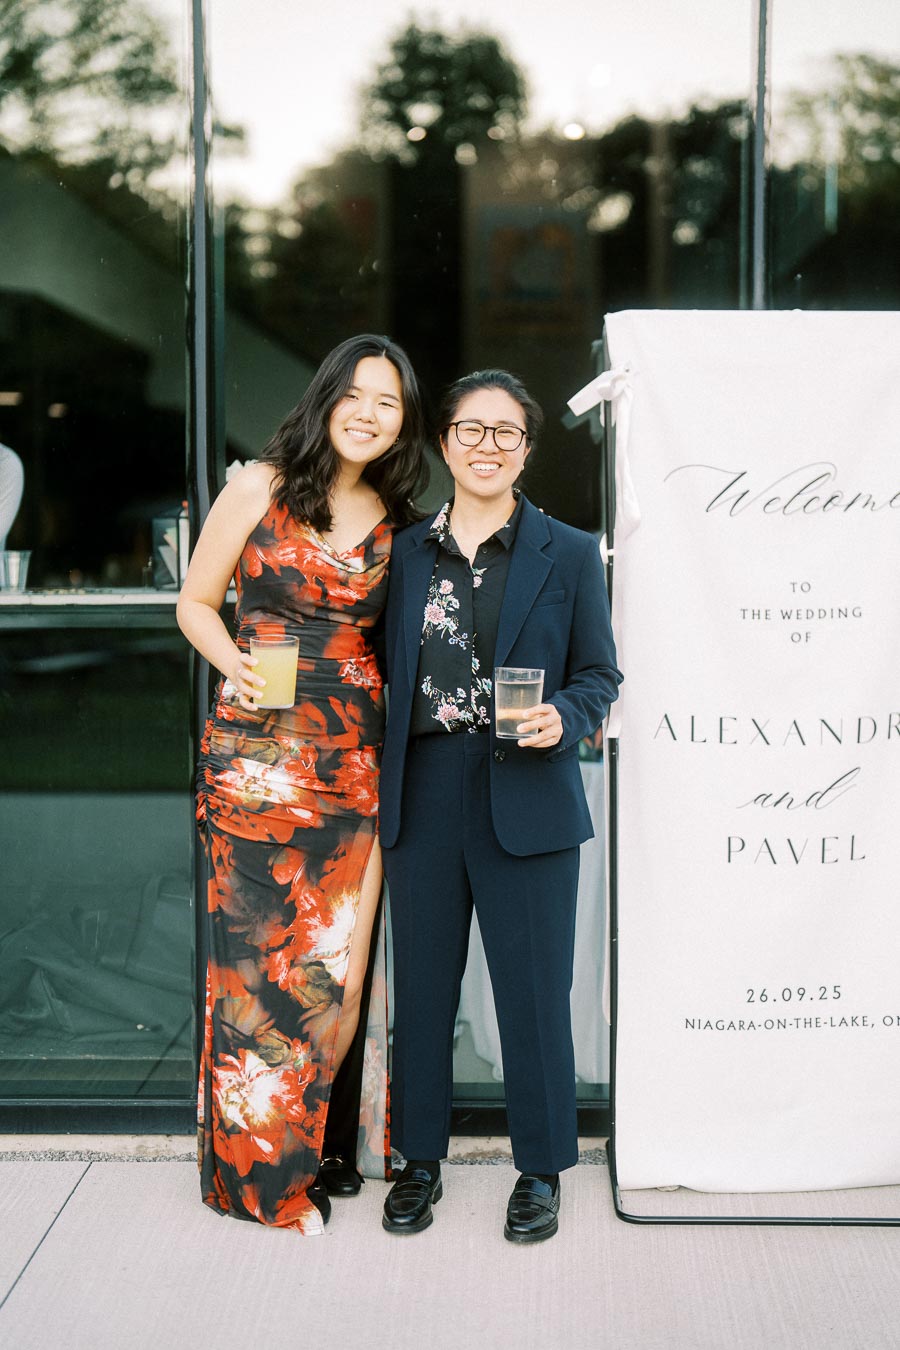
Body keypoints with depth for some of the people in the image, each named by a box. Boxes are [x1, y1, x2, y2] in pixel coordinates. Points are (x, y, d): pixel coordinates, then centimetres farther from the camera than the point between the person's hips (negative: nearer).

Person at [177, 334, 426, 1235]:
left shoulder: (397, 525, 10)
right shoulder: (260, 487, 1)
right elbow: (196, 602, 5)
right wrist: (236, 666, -13)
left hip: (355, 755, 3)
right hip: (255, 748, -3)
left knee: (337, 955, 5)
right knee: (260, 948, 0)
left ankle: (324, 1145, 22)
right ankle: (263, 1166, 16)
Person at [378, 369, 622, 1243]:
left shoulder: (569, 555, 2)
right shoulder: (406, 553, 8)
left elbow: (598, 674, 5)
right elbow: (388, 674, 10)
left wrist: (561, 719, -16)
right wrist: (381, 791, 3)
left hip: (525, 799, -2)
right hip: (423, 794, 3)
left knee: (533, 988, 4)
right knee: (422, 982, 12)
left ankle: (540, 1169, 22)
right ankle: (419, 1159, 28)